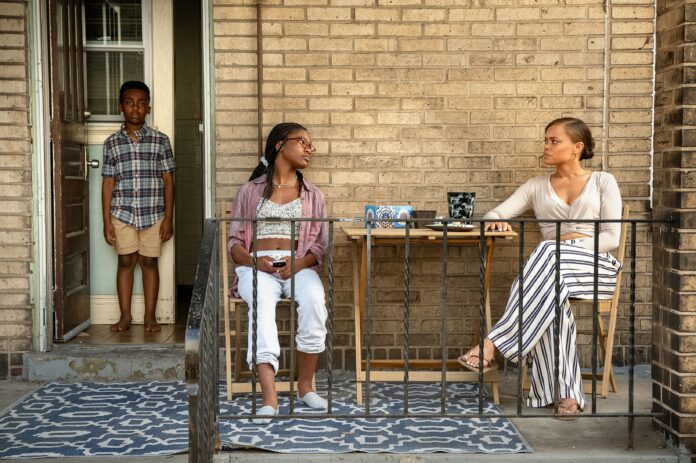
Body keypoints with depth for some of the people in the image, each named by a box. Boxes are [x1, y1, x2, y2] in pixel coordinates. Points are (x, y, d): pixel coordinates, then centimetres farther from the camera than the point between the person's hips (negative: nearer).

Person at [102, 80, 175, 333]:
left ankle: (150, 316, 14)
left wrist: (169, 217, -4)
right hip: (122, 214, 1)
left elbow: (168, 181, 1)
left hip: (153, 213, -1)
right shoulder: (111, 143, 4)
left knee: (149, 262, 6)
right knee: (125, 262, 6)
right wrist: (106, 221, 0)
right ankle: (125, 315, 15)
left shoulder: (160, 140, 1)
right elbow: (108, 184, 4)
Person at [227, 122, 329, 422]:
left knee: (314, 299, -34)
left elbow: (320, 244, 12)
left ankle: (305, 386, -19)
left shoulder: (312, 195, 20)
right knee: (262, 303, -37)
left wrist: (300, 264, -10)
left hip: (299, 266, 2)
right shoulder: (250, 191, 14)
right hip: (257, 266, -1)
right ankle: (269, 397, -45)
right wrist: (254, 261, -12)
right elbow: (234, 241, 10)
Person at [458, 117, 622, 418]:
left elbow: (612, 238, 3)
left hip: (594, 266, -2)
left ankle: (493, 344, -41)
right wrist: (496, 222, -14)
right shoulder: (536, 187, 20)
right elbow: (496, 213, 12)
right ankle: (566, 392, -36)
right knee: (549, 299, -37)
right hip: (551, 267, 2)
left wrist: (575, 241, -13)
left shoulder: (603, 182, 12)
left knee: (549, 254, -37)